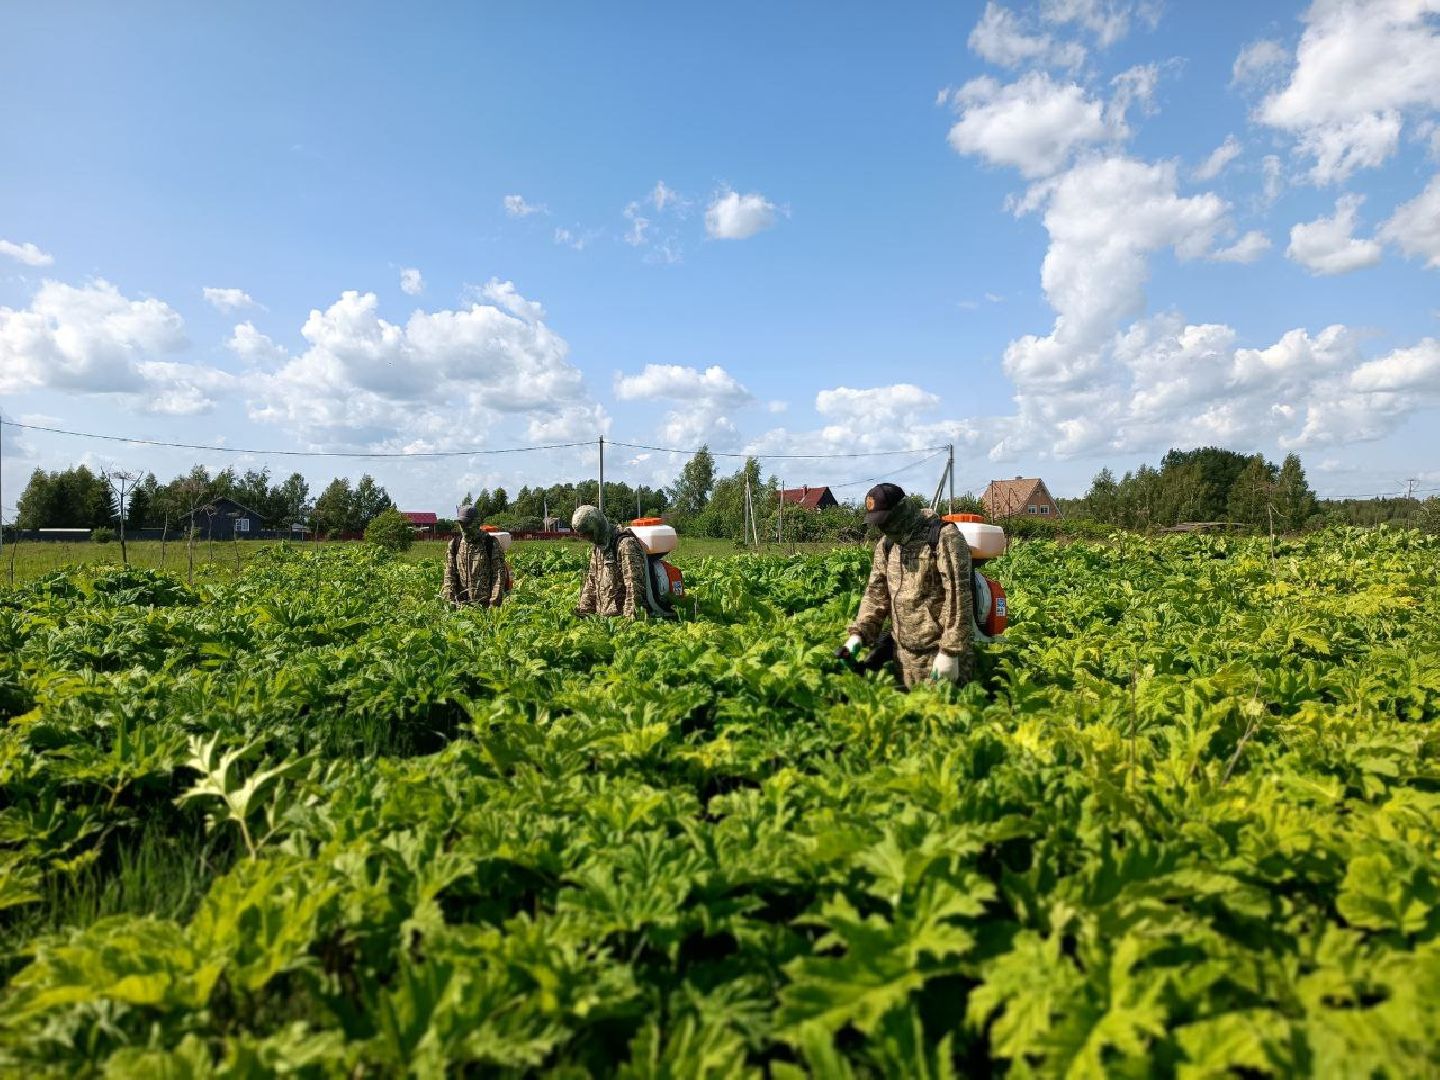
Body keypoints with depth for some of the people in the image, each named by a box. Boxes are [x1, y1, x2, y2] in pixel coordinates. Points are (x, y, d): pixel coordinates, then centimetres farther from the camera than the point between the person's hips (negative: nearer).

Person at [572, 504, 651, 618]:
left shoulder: (626, 544, -14)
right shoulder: (597, 548, 16)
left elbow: (634, 584, -19)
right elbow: (591, 582, 21)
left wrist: (630, 616, -22)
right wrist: (583, 611, 14)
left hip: (619, 614, -8)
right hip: (602, 615, 8)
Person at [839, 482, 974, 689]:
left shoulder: (945, 538, -15)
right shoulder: (886, 544, 9)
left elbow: (958, 598, -19)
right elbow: (876, 593, 10)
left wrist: (951, 652, -21)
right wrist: (858, 633, -3)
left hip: (941, 652, -7)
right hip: (904, 654, 7)